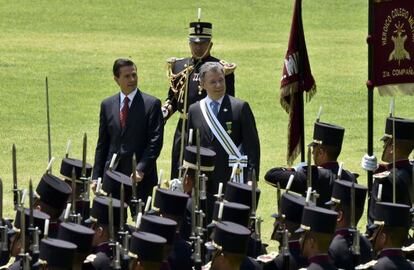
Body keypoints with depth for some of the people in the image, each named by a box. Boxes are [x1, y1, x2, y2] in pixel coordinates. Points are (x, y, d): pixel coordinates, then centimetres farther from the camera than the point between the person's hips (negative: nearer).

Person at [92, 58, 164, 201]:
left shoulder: (152, 104, -1)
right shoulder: (107, 105, 11)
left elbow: (155, 141, -6)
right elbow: (102, 144, 13)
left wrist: (141, 169, -17)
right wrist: (96, 177, 7)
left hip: (141, 177, -3)